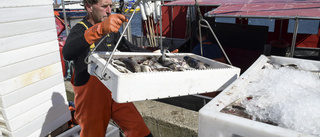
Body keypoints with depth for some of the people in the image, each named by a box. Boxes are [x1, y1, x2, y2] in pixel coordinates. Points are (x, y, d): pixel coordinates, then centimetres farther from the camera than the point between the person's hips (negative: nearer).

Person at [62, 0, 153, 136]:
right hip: (91, 97, -5)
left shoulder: (110, 29, 8)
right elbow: (67, 53, -35)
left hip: (114, 92, 5)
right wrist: (99, 29, -50)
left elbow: (129, 48, 18)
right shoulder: (80, 29, -13)